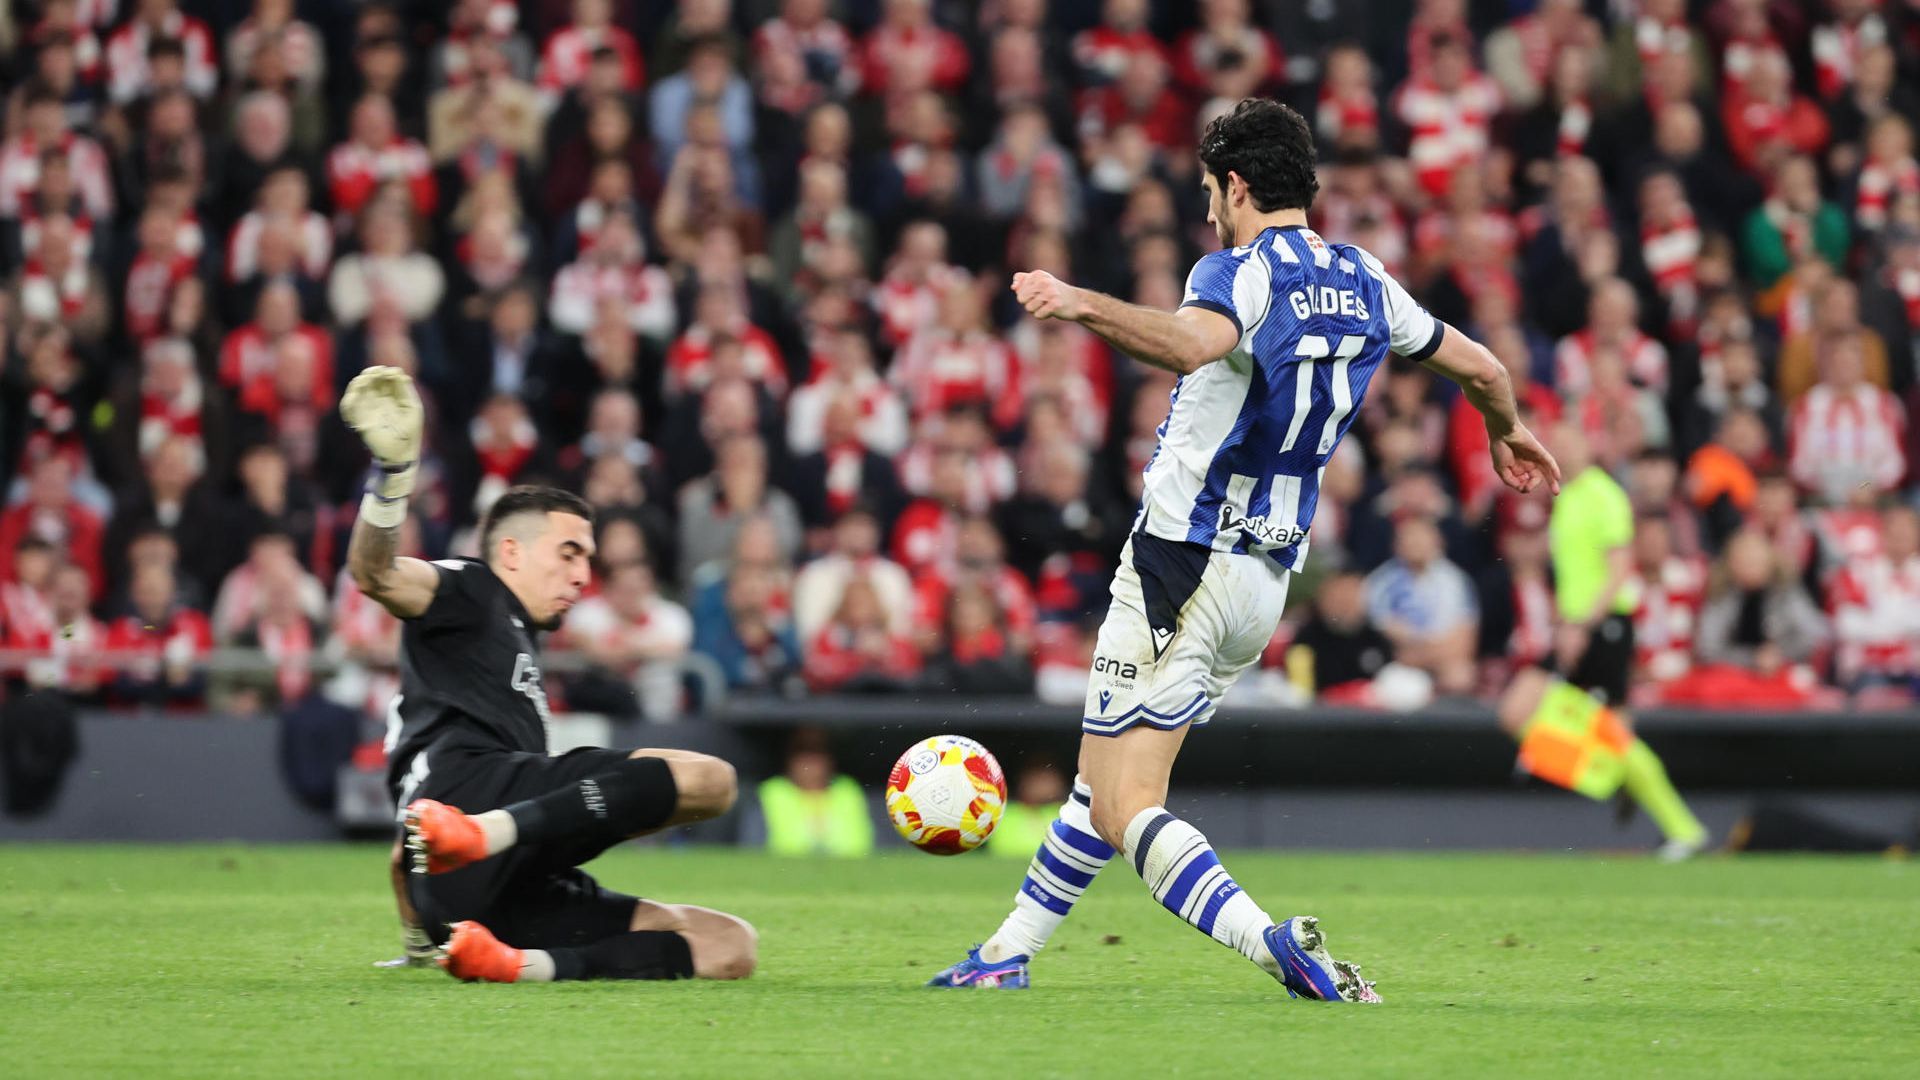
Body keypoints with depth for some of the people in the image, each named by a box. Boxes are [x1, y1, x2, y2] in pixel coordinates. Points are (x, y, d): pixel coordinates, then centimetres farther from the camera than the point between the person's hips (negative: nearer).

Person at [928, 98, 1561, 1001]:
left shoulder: (1242, 273, -14)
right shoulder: (1363, 283, 10)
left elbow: (1195, 343, -40)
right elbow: (1477, 366, 25)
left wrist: (1083, 305, -45)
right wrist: (1506, 433, 45)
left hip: (1185, 572, -9)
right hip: (1268, 579, 9)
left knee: (1125, 812, -10)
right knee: (1104, 781, 22)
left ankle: (1279, 944, -29)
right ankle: (1009, 953, 31)